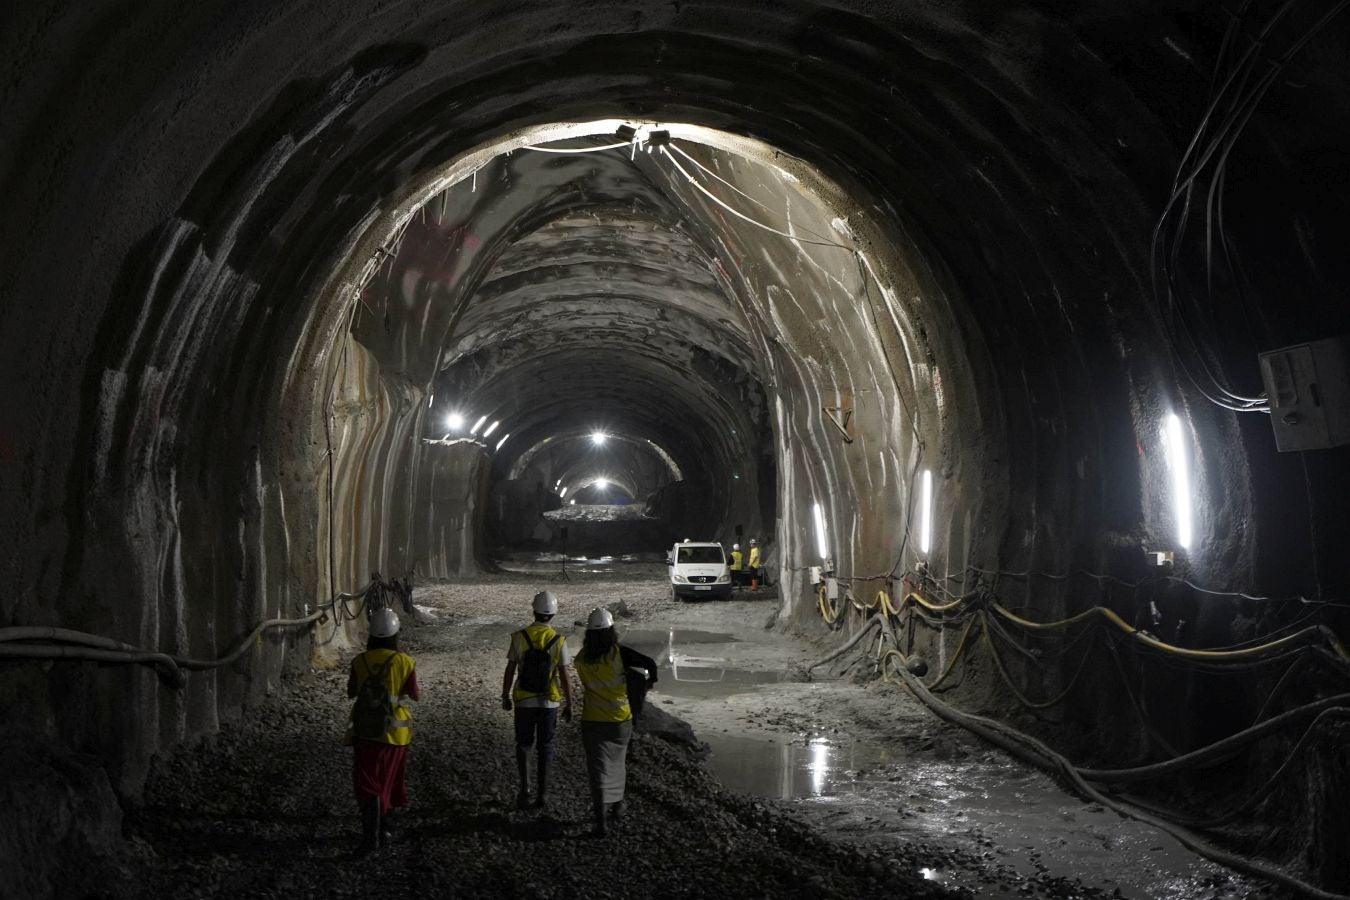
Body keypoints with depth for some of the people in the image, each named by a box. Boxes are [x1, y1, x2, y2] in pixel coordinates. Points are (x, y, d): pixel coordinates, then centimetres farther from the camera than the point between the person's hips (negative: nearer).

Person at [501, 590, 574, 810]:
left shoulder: (519, 637, -11)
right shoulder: (558, 641, -13)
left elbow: (509, 671, -5)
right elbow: (564, 677, -10)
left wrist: (505, 697, 9)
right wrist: (569, 705, 1)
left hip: (524, 700, 0)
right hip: (549, 701, 0)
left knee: (523, 745, 16)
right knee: (545, 747, 13)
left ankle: (525, 790, 5)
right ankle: (541, 794, 13)